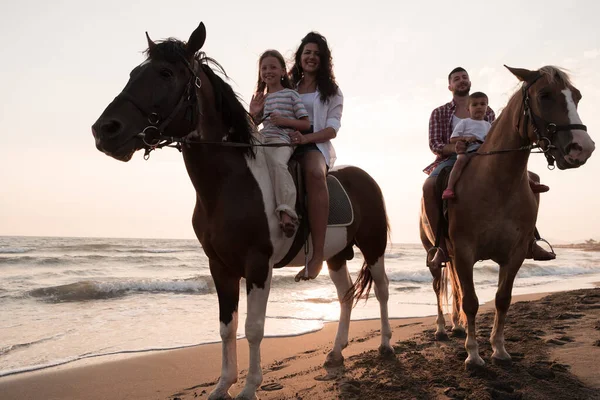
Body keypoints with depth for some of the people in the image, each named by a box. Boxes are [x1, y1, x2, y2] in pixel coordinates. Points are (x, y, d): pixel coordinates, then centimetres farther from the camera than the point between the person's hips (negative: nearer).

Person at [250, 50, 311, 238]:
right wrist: (253, 114, 8)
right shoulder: (262, 99, 24)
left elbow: (306, 124, 3)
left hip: (281, 141, -7)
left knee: (276, 162, -37)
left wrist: (284, 120, -12)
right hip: (261, 141, 7)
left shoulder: (291, 94, 8)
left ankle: (286, 212, -45)